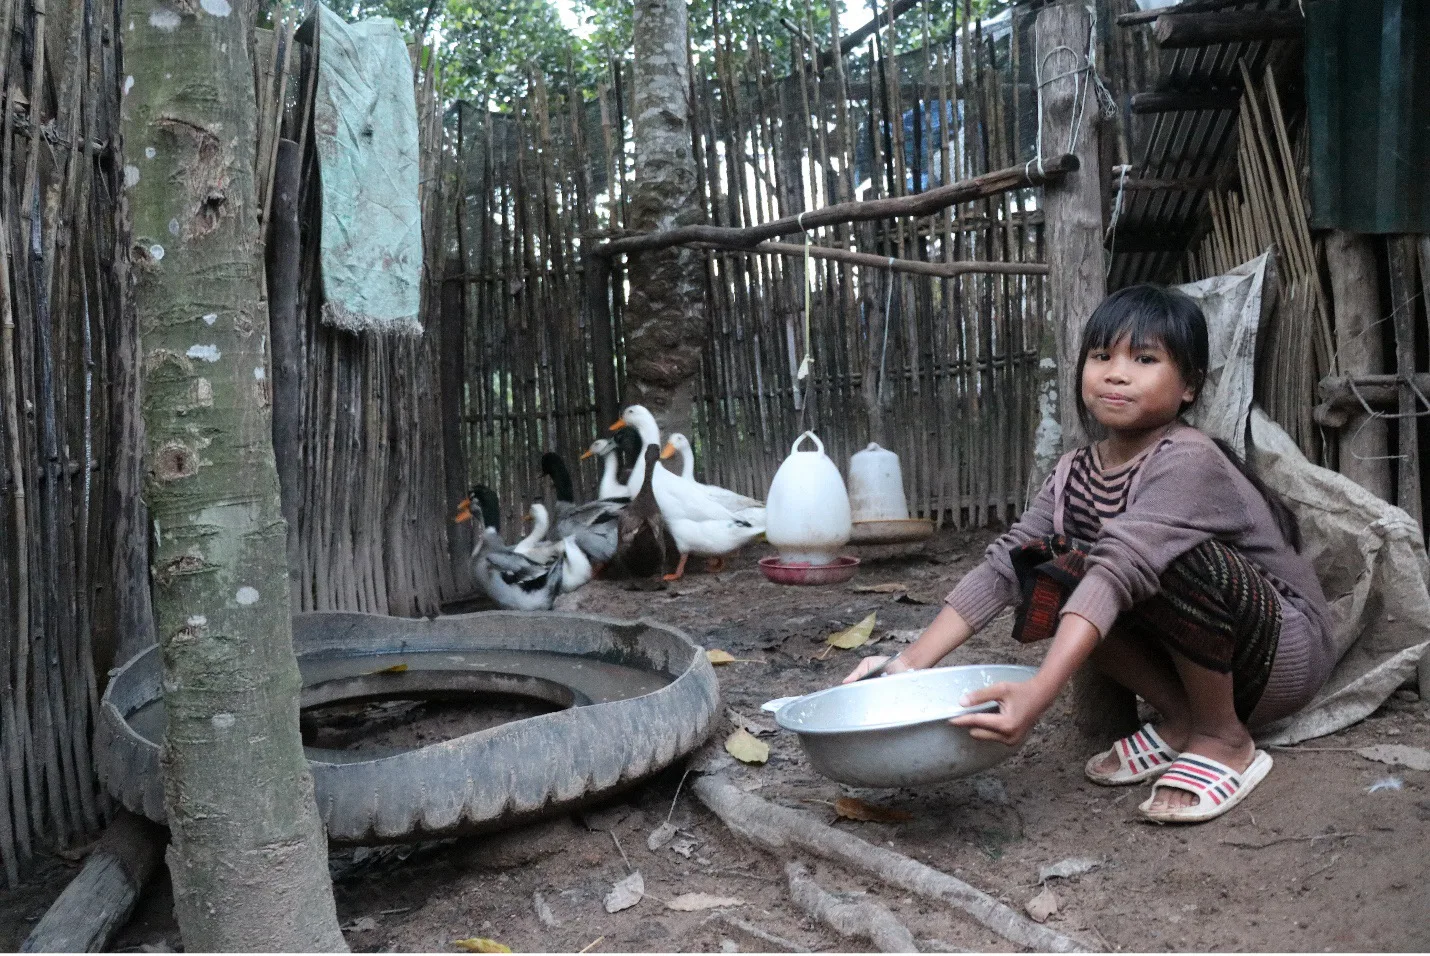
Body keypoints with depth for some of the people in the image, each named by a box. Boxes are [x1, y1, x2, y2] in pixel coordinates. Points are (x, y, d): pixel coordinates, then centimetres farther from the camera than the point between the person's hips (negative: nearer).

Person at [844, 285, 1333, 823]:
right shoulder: (1076, 472, -1)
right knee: (1046, 568, -13)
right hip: (1195, 657, 6)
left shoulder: (1188, 462, -24)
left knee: (1168, 556, -34)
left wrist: (1039, 693, -53)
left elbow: (1121, 568, -40)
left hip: (1287, 647, -6)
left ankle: (1225, 739, -12)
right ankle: (1179, 719, -2)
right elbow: (1004, 562, -10)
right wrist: (913, 662, -22)